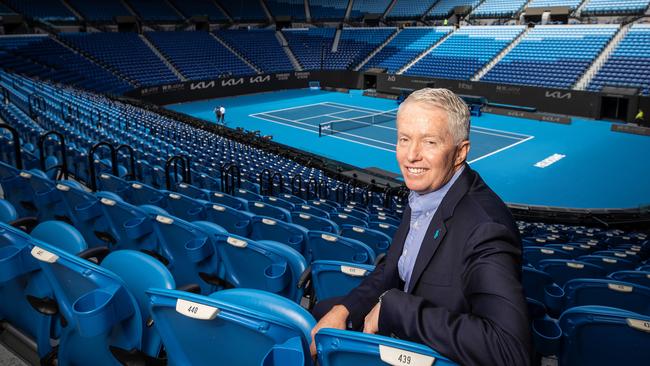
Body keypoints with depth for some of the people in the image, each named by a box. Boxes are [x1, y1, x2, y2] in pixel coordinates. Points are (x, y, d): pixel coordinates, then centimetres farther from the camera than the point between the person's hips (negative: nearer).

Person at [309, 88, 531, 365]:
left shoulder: (485, 229, -32)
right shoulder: (422, 192, -5)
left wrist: (393, 307, -33)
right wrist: (343, 309, -10)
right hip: (405, 330, 7)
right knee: (323, 311, 17)